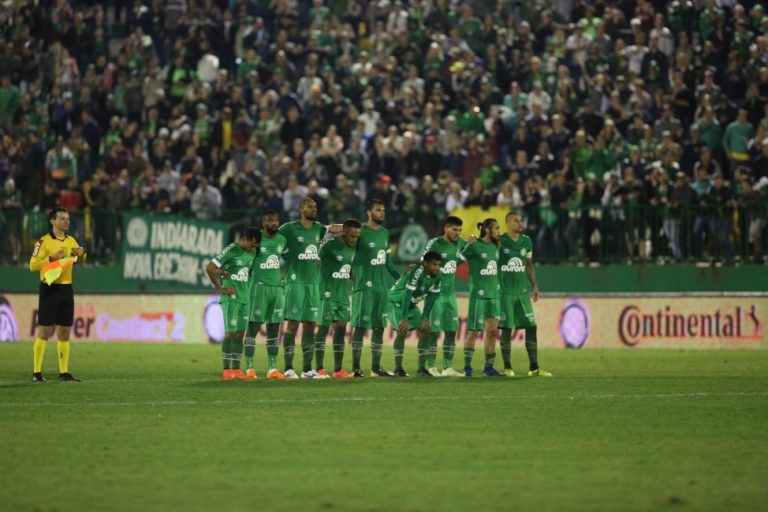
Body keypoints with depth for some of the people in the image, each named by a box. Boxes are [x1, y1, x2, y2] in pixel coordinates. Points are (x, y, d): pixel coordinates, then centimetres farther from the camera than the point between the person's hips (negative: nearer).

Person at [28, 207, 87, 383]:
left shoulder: (71, 241, 12)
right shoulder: (44, 241, -8)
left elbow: (79, 260, 25)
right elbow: (33, 265, -12)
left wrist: (81, 253, 3)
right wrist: (52, 258, -22)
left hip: (66, 289, 6)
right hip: (50, 289, -6)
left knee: (64, 332, 7)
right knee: (44, 331, -7)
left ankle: (64, 372, 11)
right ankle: (36, 372, -5)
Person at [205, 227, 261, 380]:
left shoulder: (252, 253, 10)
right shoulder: (231, 251, -12)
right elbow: (209, 268, -14)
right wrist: (220, 288, -10)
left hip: (245, 298, 7)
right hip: (231, 297, -7)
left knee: (240, 333, 6)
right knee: (230, 332, -7)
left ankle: (236, 369, 9)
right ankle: (226, 370, -4)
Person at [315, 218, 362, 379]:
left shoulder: (353, 248, 8)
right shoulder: (330, 246, -14)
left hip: (343, 295, 7)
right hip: (328, 294, -7)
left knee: (341, 329, 5)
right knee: (324, 328, -2)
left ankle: (338, 370, 9)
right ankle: (319, 369, 3)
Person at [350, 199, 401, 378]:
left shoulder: (385, 233, 13)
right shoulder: (361, 232, -10)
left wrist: (399, 276, 20)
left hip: (382, 287, 7)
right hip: (364, 287, -7)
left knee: (379, 327, 8)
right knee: (361, 326, -4)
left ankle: (376, 368, 13)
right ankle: (356, 368, 0)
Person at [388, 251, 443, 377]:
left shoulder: (436, 276, -8)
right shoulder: (416, 272, -32)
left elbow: (431, 298, 0)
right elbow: (407, 296, -33)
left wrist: (425, 318, -1)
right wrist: (404, 319, -32)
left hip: (411, 305, 8)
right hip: (397, 302, -8)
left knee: (425, 331, 0)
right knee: (403, 331, -21)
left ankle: (422, 368, 3)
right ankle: (398, 369, -13)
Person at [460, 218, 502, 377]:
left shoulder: (495, 246, 11)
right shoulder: (474, 246, -9)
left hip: (493, 294, 6)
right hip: (478, 294, -6)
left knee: (492, 331, 3)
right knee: (473, 331, -2)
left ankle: (489, 367, 8)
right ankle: (467, 366, 6)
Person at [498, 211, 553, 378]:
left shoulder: (527, 241, 9)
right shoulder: (499, 241, -6)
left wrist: (534, 285, 14)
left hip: (523, 291, 5)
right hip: (505, 292, -5)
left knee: (531, 327, 0)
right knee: (507, 329, -1)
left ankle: (534, 367, 3)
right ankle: (507, 367, 7)